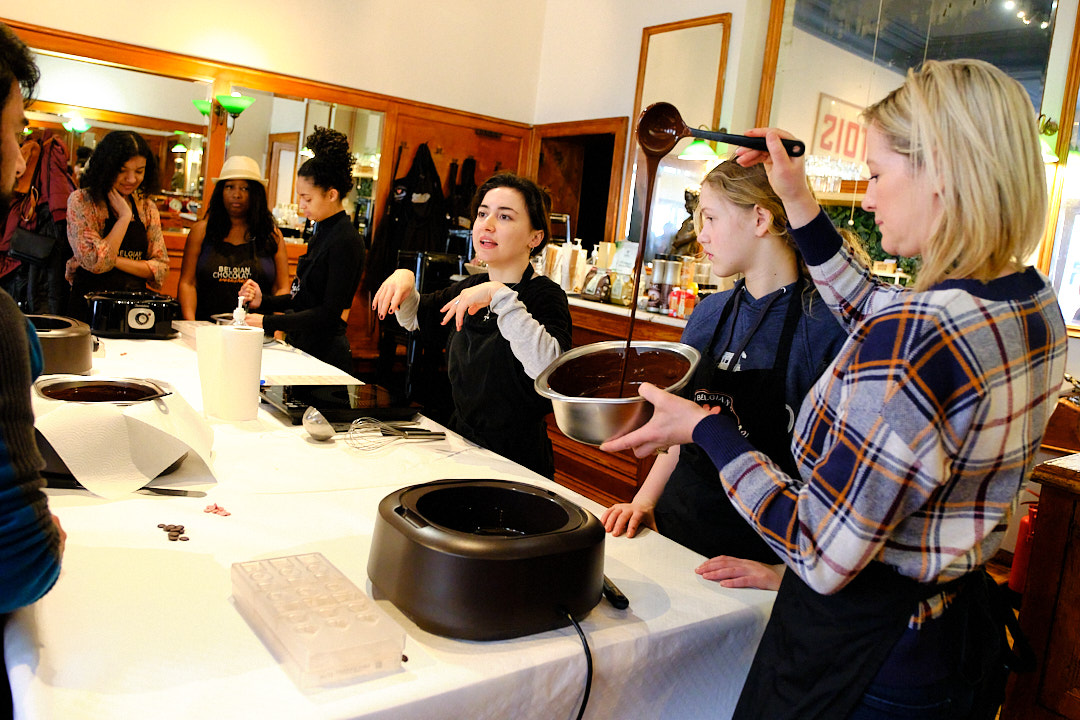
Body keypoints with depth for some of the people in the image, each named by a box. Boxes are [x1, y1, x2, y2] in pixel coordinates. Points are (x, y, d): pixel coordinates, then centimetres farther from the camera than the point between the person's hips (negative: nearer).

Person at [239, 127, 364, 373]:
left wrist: (268, 322, -18)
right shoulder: (322, 233, 12)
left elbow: (330, 313, -20)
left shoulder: (346, 242, -17)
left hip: (325, 354, -8)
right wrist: (264, 301, 4)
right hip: (302, 348, 8)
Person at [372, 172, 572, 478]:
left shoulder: (544, 295, -13)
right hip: (460, 444, 6)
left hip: (514, 461, -6)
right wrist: (404, 280, 6)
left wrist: (501, 296, -33)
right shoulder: (472, 287, 8)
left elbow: (549, 369, -34)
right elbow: (414, 317, 27)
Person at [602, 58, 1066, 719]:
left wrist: (703, 427, -17)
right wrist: (801, 205, 11)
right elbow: (871, 315, 15)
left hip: (863, 663, -8)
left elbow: (822, 556, -27)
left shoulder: (919, 333, -31)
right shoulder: (1035, 305, -3)